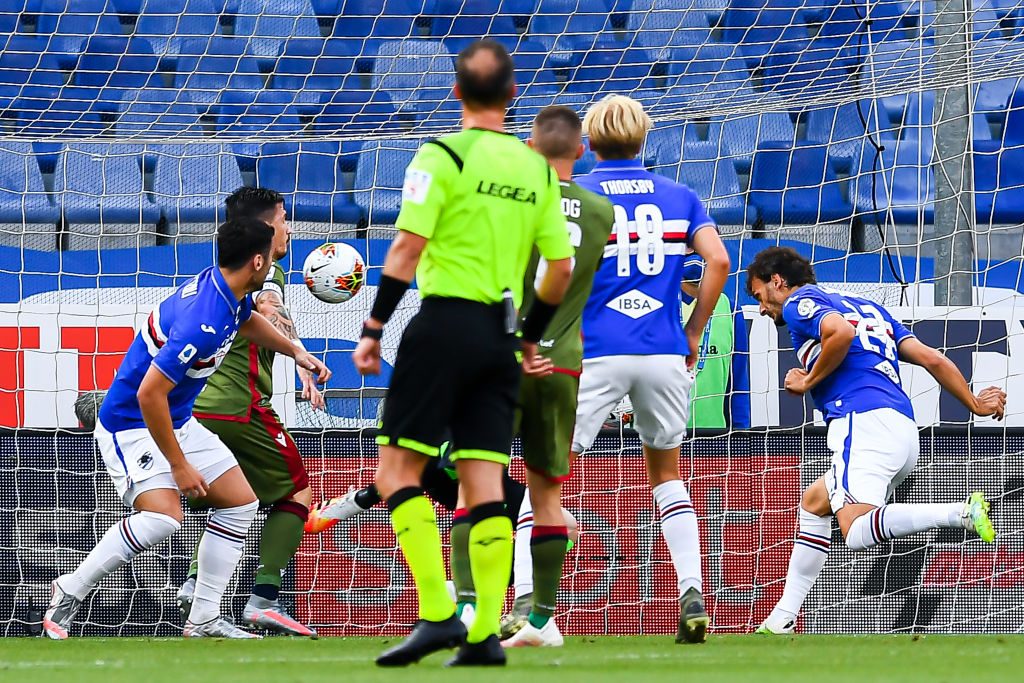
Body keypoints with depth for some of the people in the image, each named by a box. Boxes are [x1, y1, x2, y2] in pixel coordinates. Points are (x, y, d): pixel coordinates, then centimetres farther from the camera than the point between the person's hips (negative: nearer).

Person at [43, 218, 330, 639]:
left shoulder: (225, 287, -1)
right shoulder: (204, 321, -31)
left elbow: (248, 320, 26)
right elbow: (149, 393, -31)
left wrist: (296, 353, 32)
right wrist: (179, 466, -24)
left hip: (177, 422, 10)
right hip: (130, 425, -10)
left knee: (240, 503, 8)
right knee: (163, 517, -28)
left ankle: (204, 620, 11)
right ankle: (70, 591, -10)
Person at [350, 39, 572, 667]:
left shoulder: (442, 157, -6)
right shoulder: (537, 169, 10)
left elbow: (407, 247, -12)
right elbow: (561, 268, 12)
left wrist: (373, 329, -7)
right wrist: (532, 338, 24)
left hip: (446, 323, -5)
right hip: (501, 337, 5)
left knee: (399, 469, -1)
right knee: (484, 484, 4)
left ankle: (438, 614, -13)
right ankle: (487, 632, -2)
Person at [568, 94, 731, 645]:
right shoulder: (679, 197, 11)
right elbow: (718, 260, -1)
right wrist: (693, 335, 6)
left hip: (595, 353, -3)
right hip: (664, 353, 3)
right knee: (666, 473, 22)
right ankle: (692, 595, 8)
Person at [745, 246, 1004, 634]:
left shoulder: (799, 303, 7)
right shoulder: (869, 307, 31)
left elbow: (842, 331, -16)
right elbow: (932, 359, 24)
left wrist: (808, 381, -2)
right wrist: (975, 406, 28)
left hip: (864, 420, -9)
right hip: (905, 431, 9)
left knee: (856, 532, -25)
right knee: (814, 503, 27)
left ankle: (963, 513, -37)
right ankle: (782, 621, 23)